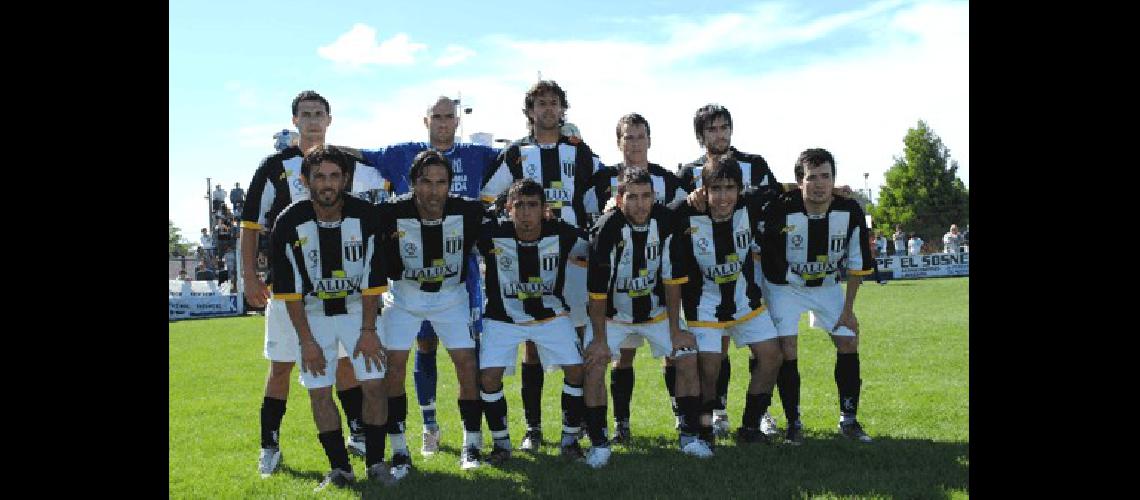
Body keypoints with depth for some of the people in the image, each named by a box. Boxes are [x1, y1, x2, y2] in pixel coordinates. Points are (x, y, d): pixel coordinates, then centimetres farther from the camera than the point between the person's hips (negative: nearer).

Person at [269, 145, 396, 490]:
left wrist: (368, 330, -12)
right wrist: (306, 339, -12)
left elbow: (372, 281, -10)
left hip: (358, 308, 0)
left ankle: (375, 462, 8)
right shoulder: (289, 223, -17)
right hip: (312, 312, 1)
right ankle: (340, 467, 11)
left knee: (374, 384, -8)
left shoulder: (366, 217, -16)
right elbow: (289, 289, -11)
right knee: (319, 392, -3)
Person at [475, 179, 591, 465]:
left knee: (576, 370, -10)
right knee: (489, 377, -14)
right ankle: (501, 442, 10)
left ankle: (570, 438, 12)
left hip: (551, 315, 1)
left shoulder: (562, 234, -17)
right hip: (503, 317, -1)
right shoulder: (492, 234, -20)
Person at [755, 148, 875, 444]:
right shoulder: (781, 210, -29)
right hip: (784, 285, -3)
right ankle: (794, 424, 3)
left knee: (848, 343, -1)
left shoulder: (849, 212, -20)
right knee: (786, 351, -12)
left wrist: (848, 308, -4)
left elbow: (857, 264, -6)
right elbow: (760, 251, -13)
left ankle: (848, 420, 15)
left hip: (826, 285, 3)